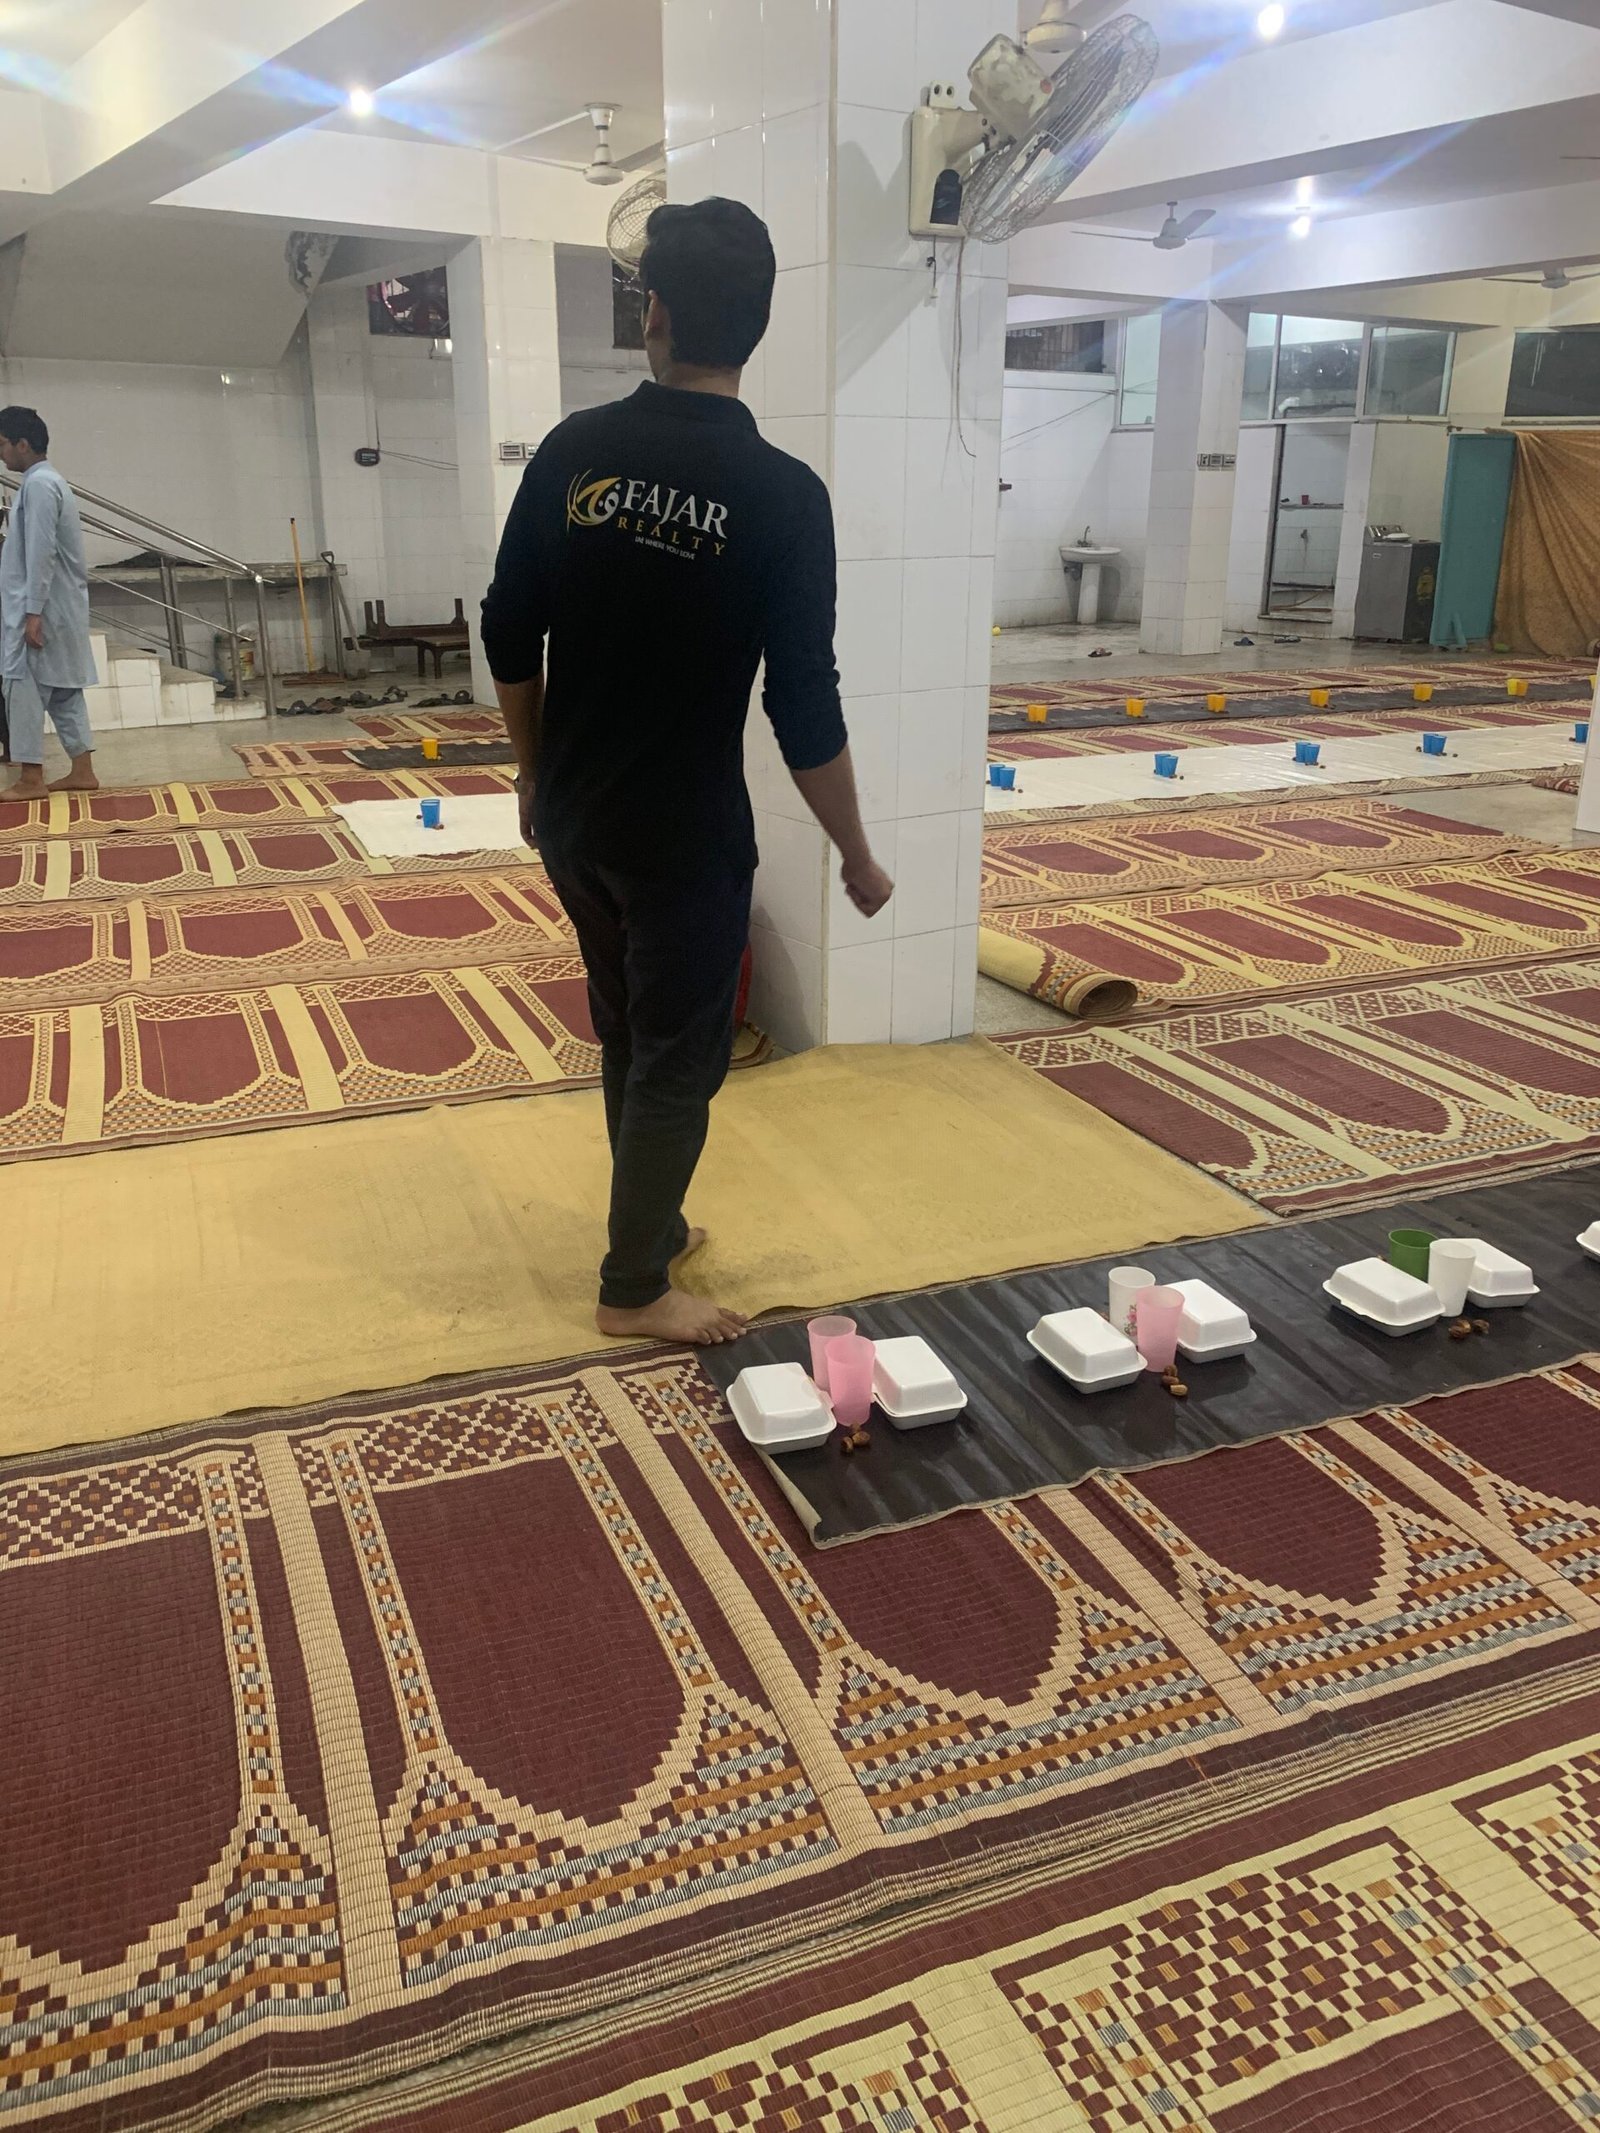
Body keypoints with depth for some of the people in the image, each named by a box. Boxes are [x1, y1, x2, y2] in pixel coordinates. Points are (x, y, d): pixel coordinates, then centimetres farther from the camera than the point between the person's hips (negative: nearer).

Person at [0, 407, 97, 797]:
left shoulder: (38, 484, -14)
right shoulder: (46, 481, 18)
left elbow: (41, 553, -20)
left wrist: (33, 612, -22)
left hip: (44, 609, -10)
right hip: (59, 608, 10)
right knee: (63, 691, 9)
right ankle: (82, 771, 10)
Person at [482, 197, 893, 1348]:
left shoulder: (572, 450, -2)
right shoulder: (781, 493, -14)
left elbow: (509, 639, 4)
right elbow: (805, 707, -15)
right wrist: (860, 859, -3)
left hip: (572, 820, 5)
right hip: (685, 835, -5)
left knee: (629, 1037, 22)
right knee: (679, 1058, 10)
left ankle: (653, 1223, 40)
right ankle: (636, 1288, 23)